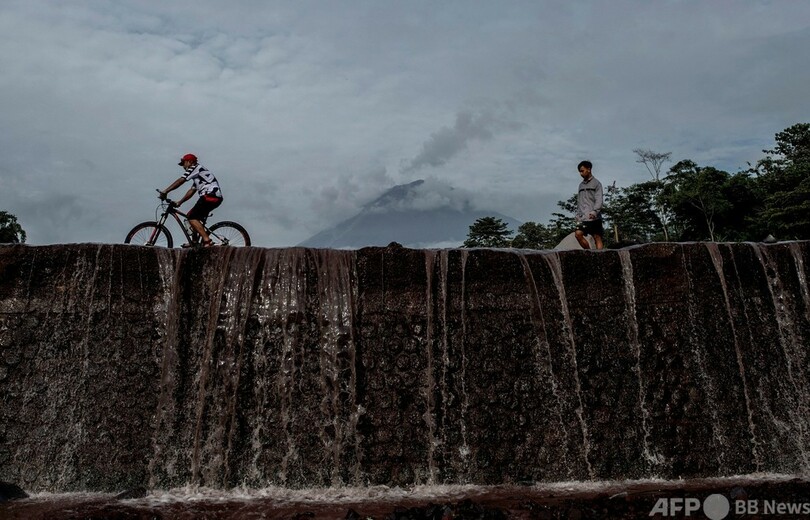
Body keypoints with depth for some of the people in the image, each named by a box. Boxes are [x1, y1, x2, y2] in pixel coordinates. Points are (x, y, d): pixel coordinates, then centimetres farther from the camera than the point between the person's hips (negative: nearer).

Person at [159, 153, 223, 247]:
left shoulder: (195, 168, 0)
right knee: (191, 215, 16)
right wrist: (179, 202, 22)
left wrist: (165, 191, -11)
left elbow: (180, 181, -9)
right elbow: (192, 190, 27)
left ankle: (207, 241, -21)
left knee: (192, 218, -12)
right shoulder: (197, 174, 31)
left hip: (210, 196, -10)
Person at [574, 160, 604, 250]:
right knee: (578, 234, -12)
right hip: (583, 217, 5)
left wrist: (594, 212, -23)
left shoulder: (596, 183, 1)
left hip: (594, 217, -5)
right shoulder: (581, 185, 20)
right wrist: (578, 215, 13)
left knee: (597, 237, -5)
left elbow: (599, 200, -9)